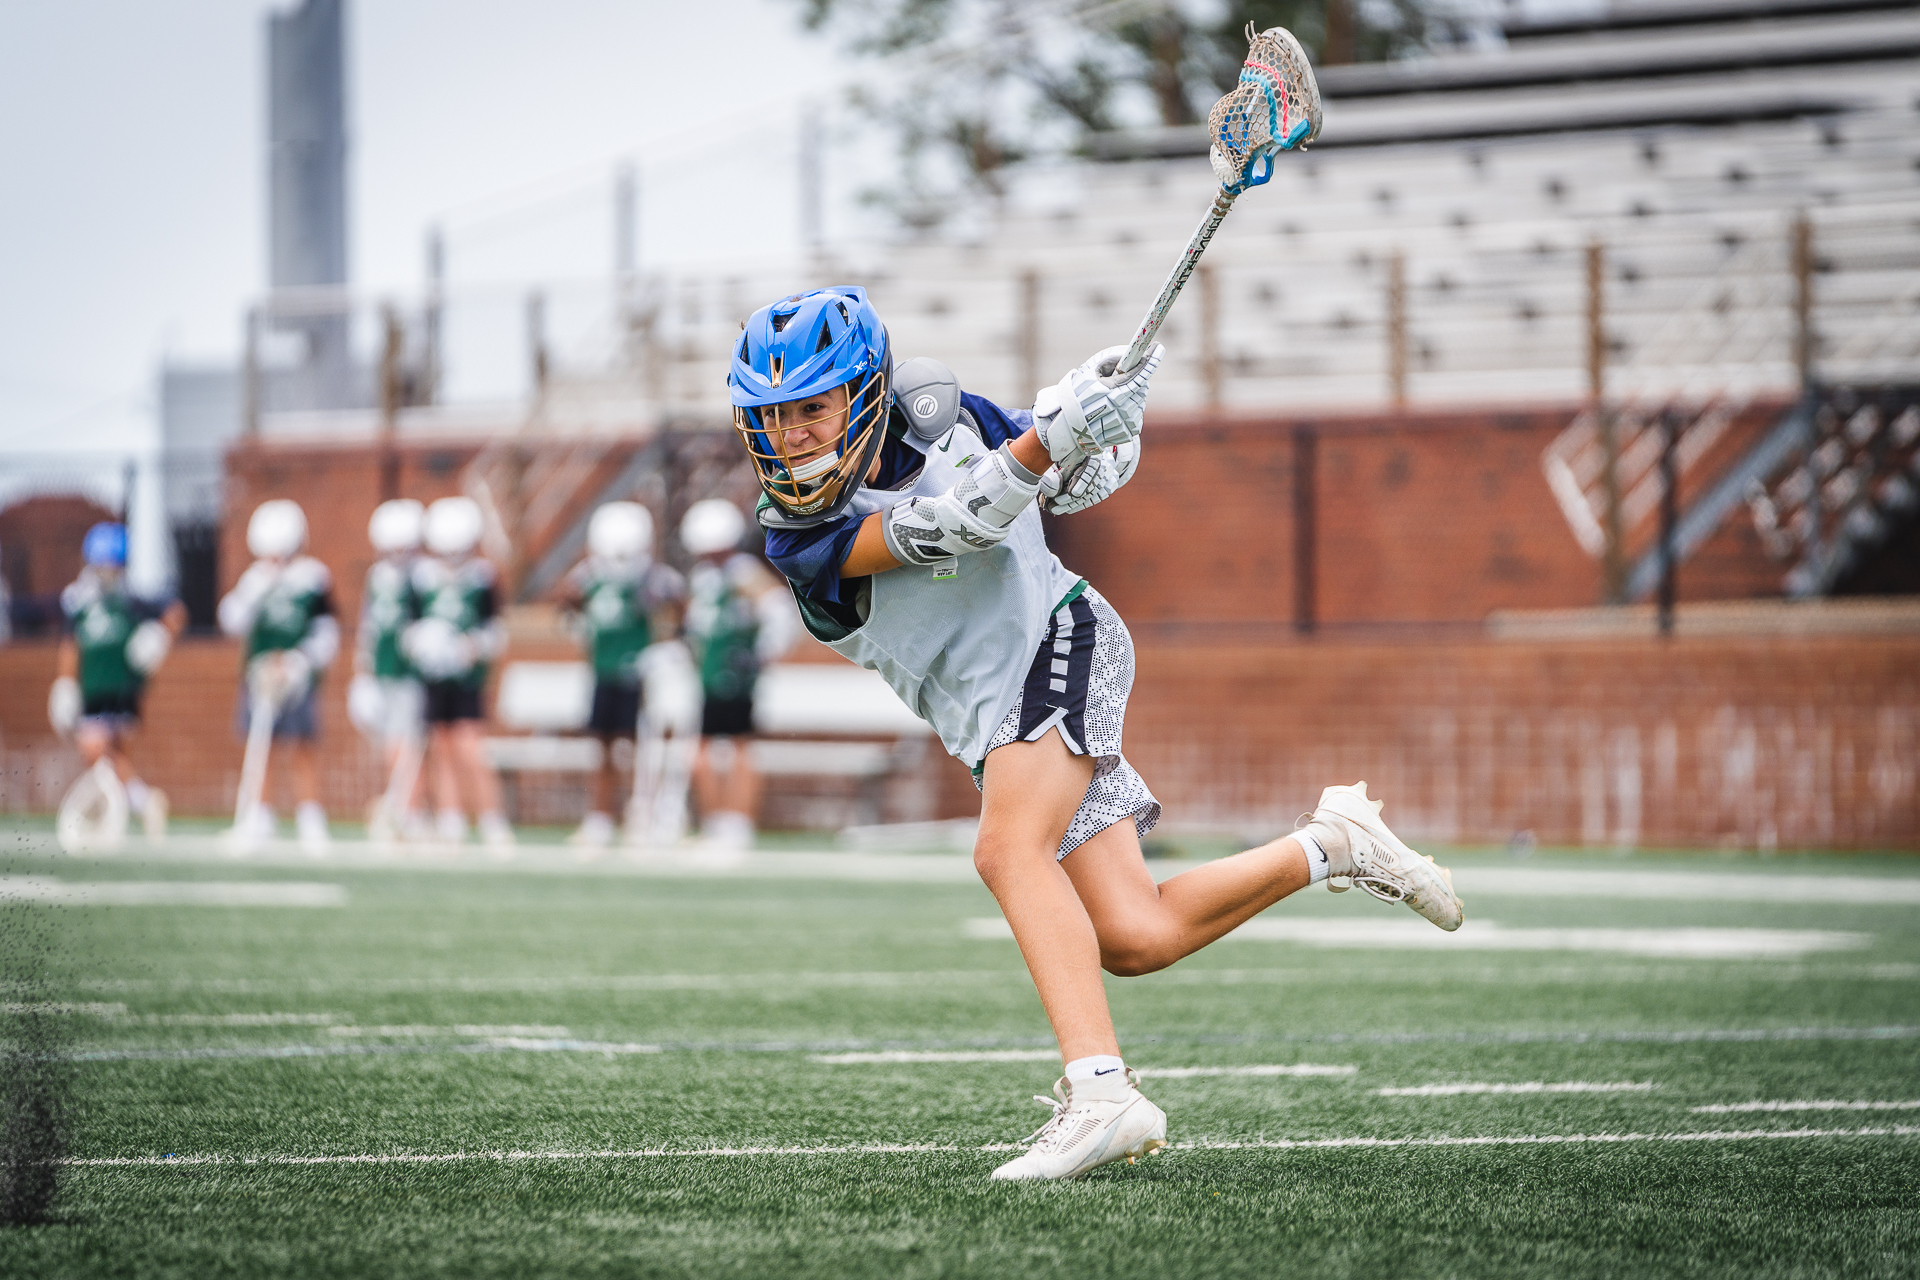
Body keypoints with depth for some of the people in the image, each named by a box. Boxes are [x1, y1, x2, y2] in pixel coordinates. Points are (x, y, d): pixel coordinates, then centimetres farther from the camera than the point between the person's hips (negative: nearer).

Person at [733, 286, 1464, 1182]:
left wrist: (1107, 417, -13)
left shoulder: (935, 417, -5)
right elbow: (946, 527, -24)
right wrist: (1051, 435, -36)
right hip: (986, 720, 3)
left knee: (1009, 851, -29)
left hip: (1057, 643, -3)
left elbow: (1071, 487, 10)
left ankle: (1101, 1092, -38)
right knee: (1134, 939, -7)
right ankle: (1331, 844, 12)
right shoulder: (796, 535, -9)